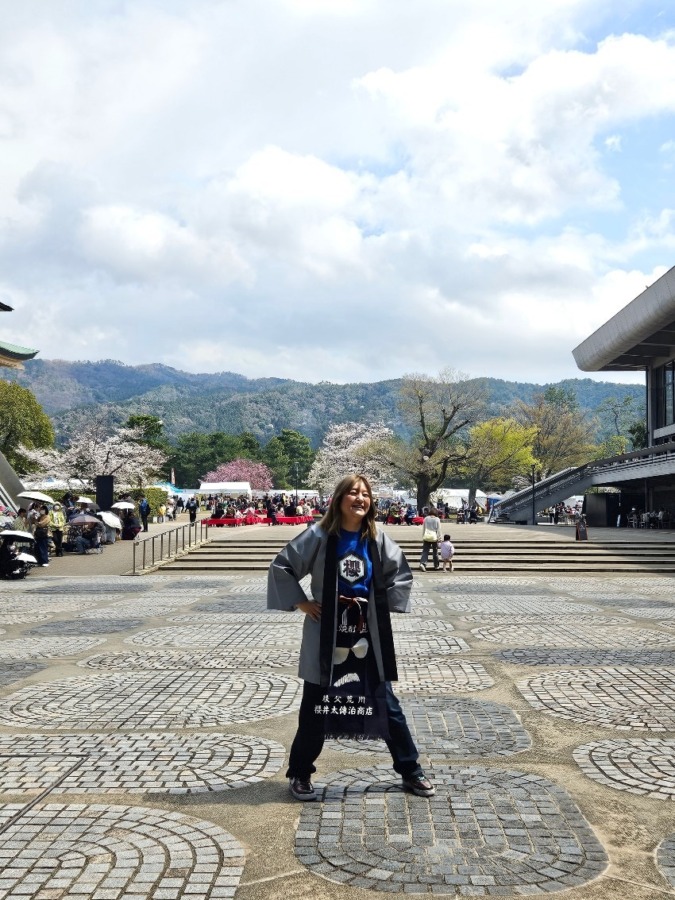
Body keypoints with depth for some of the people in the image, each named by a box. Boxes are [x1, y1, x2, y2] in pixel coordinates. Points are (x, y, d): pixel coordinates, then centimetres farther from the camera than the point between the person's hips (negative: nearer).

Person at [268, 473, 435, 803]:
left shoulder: (376, 539, -2)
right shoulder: (320, 535, -12)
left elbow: (401, 572, 12)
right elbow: (281, 566, -7)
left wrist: (386, 606, 4)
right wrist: (300, 602, -8)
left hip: (366, 635, 3)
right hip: (326, 634, -3)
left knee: (386, 704, 10)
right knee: (315, 706, 8)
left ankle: (410, 771, 25)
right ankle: (300, 773, 26)